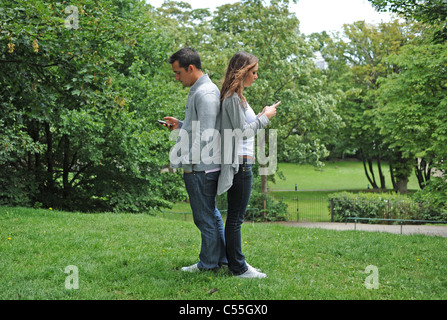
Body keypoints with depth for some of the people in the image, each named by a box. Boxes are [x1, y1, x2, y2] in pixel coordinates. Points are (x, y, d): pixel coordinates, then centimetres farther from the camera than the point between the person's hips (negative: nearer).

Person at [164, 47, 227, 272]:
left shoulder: (205, 94, -18)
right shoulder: (197, 90, 15)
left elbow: (206, 136, -22)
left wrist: (186, 161, -19)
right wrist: (180, 125, 12)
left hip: (201, 167, -10)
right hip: (200, 166, 10)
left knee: (205, 217, 2)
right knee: (211, 213, 17)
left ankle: (209, 263, 14)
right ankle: (222, 257, 27)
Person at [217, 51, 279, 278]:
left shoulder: (236, 96, 17)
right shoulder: (233, 98, -14)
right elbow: (242, 132, -16)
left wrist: (262, 116, 15)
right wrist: (264, 117, -8)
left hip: (241, 163, 10)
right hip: (239, 163, -10)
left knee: (235, 216, 14)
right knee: (236, 217, -3)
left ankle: (235, 263, 22)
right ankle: (238, 268, 3)